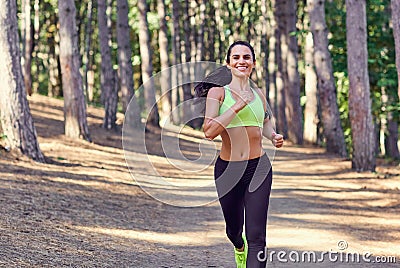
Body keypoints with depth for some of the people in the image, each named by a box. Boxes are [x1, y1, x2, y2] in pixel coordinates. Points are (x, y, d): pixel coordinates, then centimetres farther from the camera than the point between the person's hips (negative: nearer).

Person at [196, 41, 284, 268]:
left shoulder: (258, 94, 9)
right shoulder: (217, 92, -3)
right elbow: (209, 131, -17)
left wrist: (273, 136, 9)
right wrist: (237, 107, -20)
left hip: (258, 168, 1)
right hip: (228, 169, -1)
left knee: (256, 235, -11)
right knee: (234, 229, 19)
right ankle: (240, 249, 55)